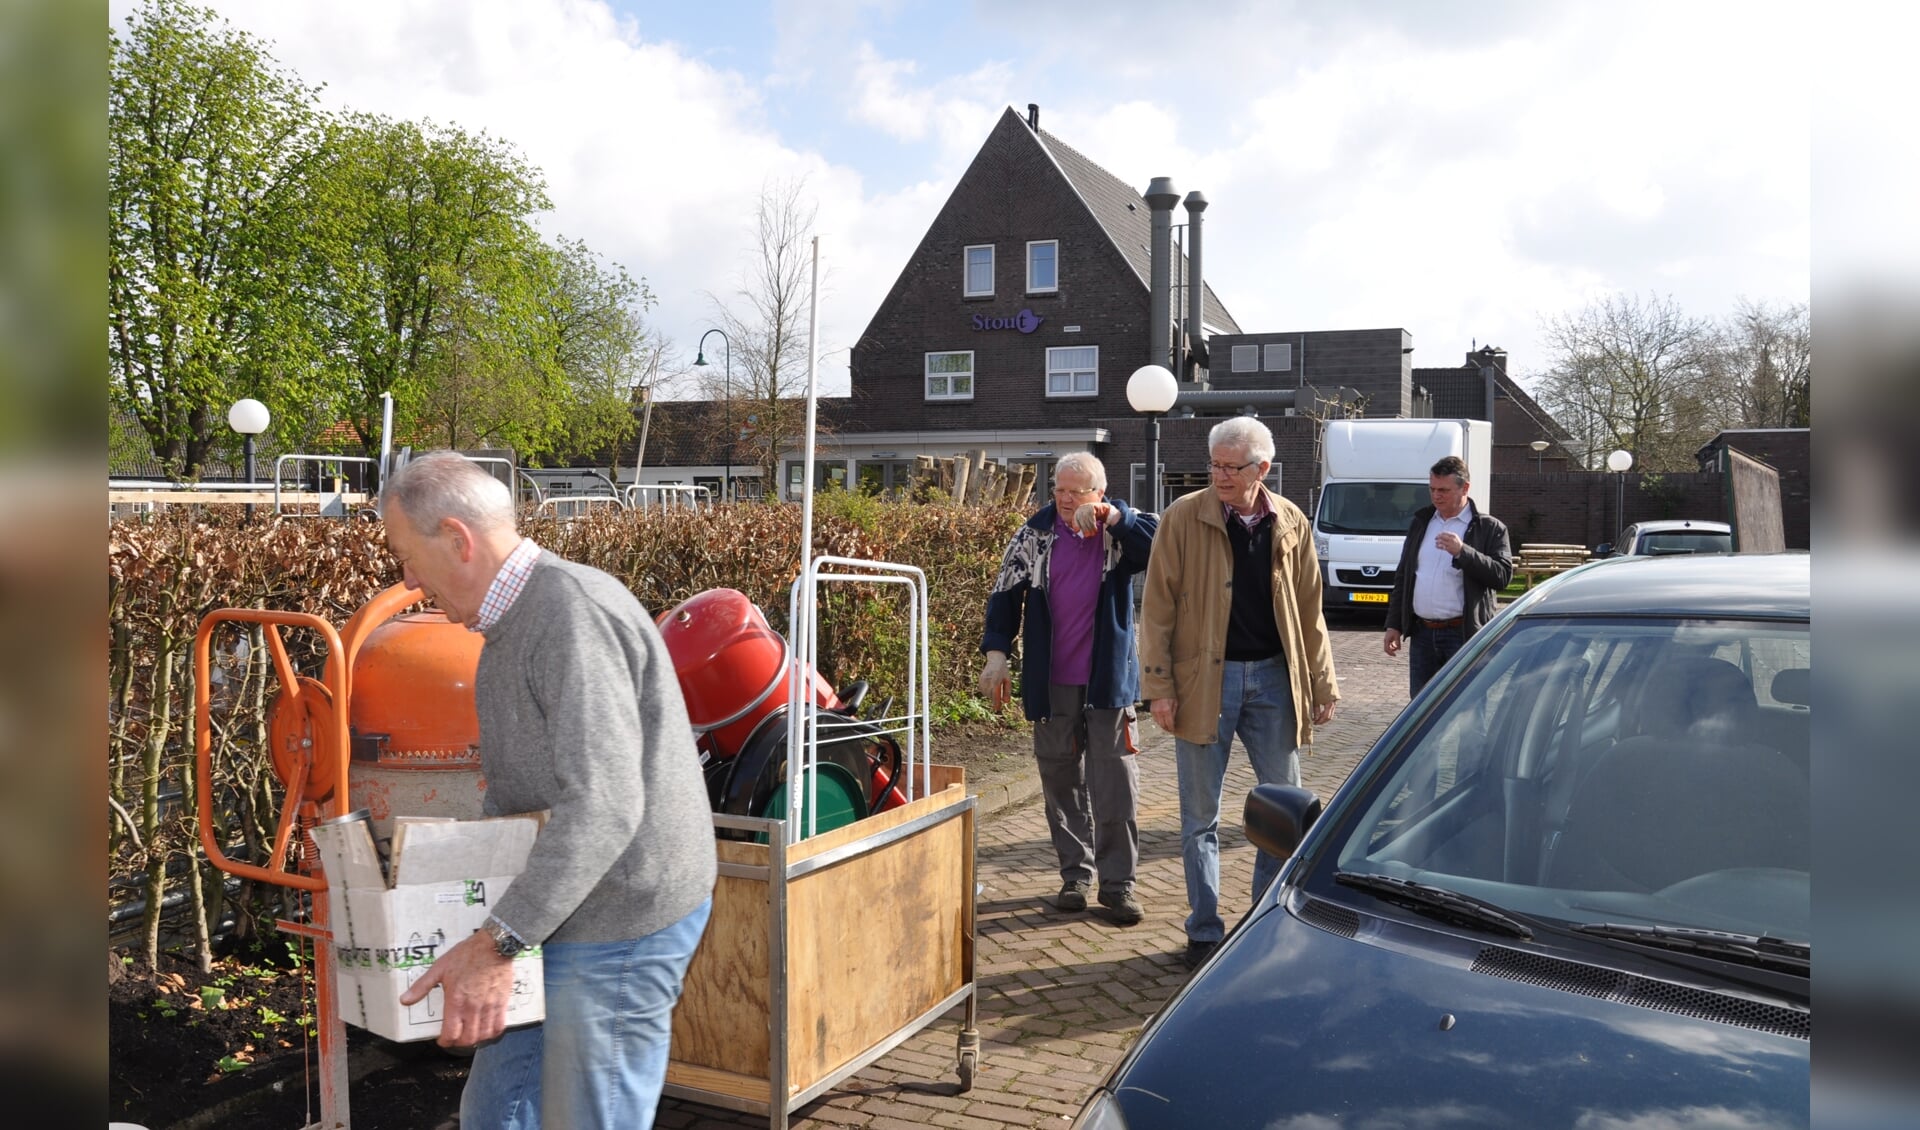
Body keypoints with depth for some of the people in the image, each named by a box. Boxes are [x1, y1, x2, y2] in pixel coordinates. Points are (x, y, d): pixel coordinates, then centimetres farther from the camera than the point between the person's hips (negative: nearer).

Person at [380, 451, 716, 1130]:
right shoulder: (513, 622, 13)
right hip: (560, 916, 10)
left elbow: (602, 807, -31)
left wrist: (496, 943, -30)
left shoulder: (573, 614, -23)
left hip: (617, 928, -10)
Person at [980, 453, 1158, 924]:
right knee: (1061, 780, 10)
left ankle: (1118, 881, 8)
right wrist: (997, 653, -6)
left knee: (1116, 783, -2)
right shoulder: (1037, 532, 1)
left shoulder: (1122, 529, -1)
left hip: (1108, 680, -2)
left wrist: (1113, 517, -25)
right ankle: (1075, 873, 23)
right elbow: (1007, 591, 2)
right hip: (1051, 682, 2)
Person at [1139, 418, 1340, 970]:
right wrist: (1160, 687, -10)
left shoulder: (1291, 524, 4)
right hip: (1204, 680, -3)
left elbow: (1309, 612, 9)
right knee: (1200, 816, 5)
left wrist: (1323, 685, 7)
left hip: (1273, 678, 3)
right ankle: (1204, 931, 18)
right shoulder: (1183, 519, -5)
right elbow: (1157, 607, -5)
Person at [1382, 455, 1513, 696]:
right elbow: (1402, 577, 17)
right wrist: (1393, 624, 12)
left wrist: (1462, 552, -22)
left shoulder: (1490, 529, -1)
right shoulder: (1420, 524, 14)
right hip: (1421, 633, 5)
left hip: (1463, 634, -5)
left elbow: (1503, 575, -12)